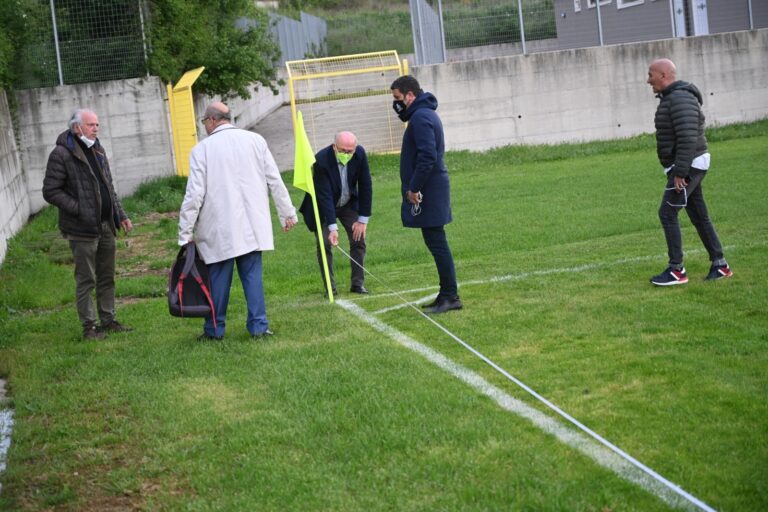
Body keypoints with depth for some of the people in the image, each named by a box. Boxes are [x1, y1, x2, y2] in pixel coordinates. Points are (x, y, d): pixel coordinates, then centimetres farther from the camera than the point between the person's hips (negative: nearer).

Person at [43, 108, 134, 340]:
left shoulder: (97, 150, 13)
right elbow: (50, 191, -13)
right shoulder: (61, 154, -12)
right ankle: (89, 326, 8)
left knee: (107, 277, 14)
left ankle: (108, 320, 24)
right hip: (82, 230, -7)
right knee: (86, 280, 0)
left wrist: (120, 215, 12)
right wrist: (79, 210, -18)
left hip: (105, 226, 8)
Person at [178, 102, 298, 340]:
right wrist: (288, 213, 14)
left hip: (220, 227, -2)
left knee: (219, 276, 6)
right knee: (252, 274, 6)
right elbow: (275, 181, 5)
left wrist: (185, 232, -1)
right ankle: (258, 326, 4)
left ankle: (215, 329, 14)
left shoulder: (202, 149, -5)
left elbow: (194, 193, -7)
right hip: (252, 224, 3)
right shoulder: (255, 141, 4)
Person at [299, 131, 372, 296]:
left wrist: (363, 219, -14)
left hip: (349, 203, 3)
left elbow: (365, 186, -14)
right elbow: (325, 196, -33)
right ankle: (330, 287, 0)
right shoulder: (321, 160, -33)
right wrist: (332, 227, -37)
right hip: (324, 206, -3)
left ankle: (358, 283, 5)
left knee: (359, 239, -4)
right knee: (324, 243, -9)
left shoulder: (360, 154, -22)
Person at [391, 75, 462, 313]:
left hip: (428, 192, -11)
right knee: (435, 243, 13)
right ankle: (447, 294, 18)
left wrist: (413, 188, -19)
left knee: (437, 243, -8)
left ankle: (451, 296, -5)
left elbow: (427, 157, -23)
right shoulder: (424, 114, 17)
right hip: (431, 189, 11)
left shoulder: (421, 118, -16)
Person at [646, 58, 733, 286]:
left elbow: (687, 138, -25)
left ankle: (676, 270, -8)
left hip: (688, 167, -10)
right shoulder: (670, 98, 16)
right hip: (686, 167, 10)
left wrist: (679, 172, -25)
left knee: (667, 213, -10)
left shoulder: (681, 98, -17)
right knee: (699, 216, 11)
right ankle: (720, 265, 16)